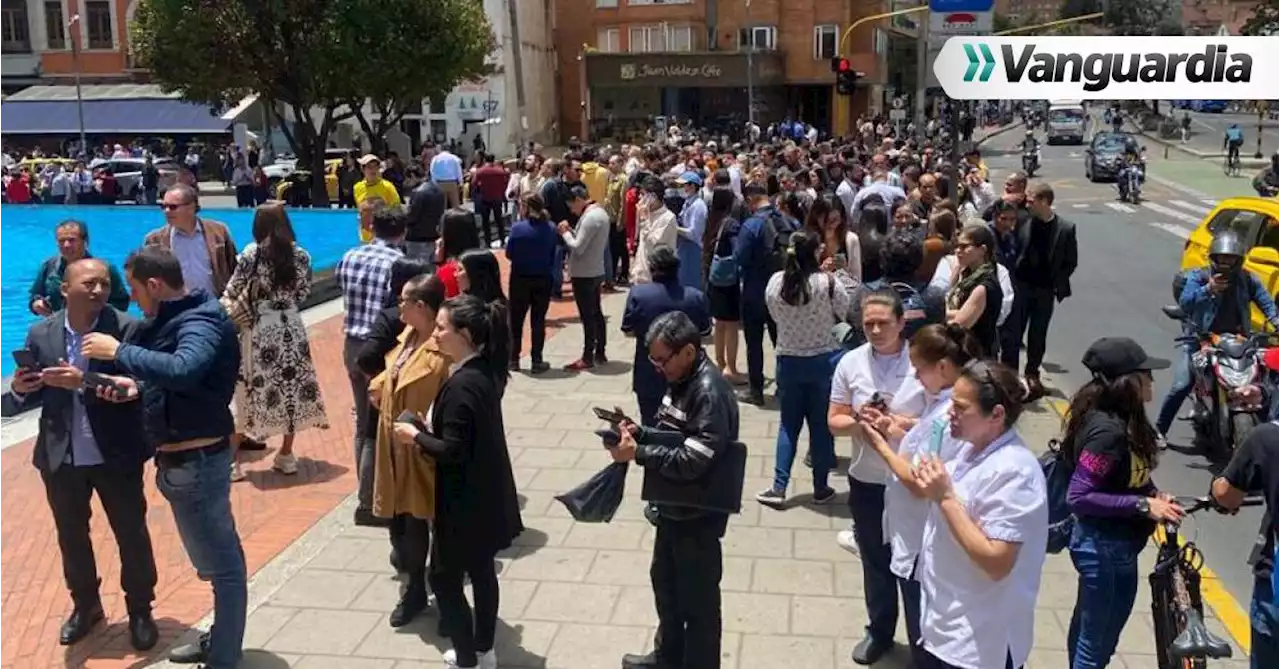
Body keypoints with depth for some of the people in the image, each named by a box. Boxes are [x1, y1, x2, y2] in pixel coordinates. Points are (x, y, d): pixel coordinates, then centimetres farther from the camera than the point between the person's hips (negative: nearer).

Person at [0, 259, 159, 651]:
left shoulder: (127, 328, -13)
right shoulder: (41, 334, -2)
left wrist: (85, 382, -33)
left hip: (115, 455, -3)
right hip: (61, 456, 4)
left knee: (131, 535, 9)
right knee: (71, 535, 19)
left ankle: (140, 611, 28)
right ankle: (85, 606, 41)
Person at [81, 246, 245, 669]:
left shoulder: (201, 322, -19)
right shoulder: (175, 318, 12)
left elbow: (183, 370, -38)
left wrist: (119, 352, -28)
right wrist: (138, 387, 4)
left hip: (196, 461, -11)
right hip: (183, 459, 11)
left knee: (221, 563, 1)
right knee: (216, 557, 22)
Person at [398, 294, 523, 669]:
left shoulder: (462, 385, -26)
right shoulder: (486, 371, 2)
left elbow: (452, 451, -26)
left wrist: (416, 436, -11)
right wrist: (428, 430, 4)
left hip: (465, 500, -9)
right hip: (486, 493, 9)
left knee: (445, 579, 6)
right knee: (481, 571, 20)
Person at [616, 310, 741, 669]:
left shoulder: (709, 392, -26)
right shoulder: (681, 380, 3)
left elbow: (692, 461, -29)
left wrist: (638, 454, -26)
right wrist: (639, 432, -3)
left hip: (698, 512, -10)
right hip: (674, 505, 10)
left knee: (698, 596, 8)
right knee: (664, 579, 25)